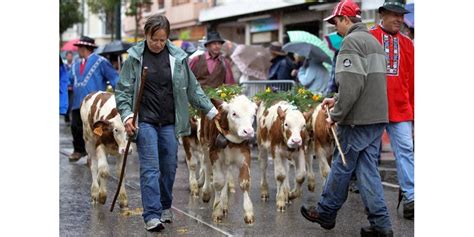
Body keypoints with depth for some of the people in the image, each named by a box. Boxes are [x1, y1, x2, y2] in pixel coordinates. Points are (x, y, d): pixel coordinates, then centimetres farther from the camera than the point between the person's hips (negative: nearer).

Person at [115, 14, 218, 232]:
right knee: (150, 169, -8)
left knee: (169, 167, 10)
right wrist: (126, 115, -10)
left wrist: (211, 111, 10)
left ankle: (165, 207, 29)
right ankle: (152, 215, -9)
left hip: (170, 123, 3)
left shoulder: (178, 58, 3)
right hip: (145, 122, -2)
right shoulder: (134, 58, -1)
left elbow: (192, 89, 11)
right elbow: (123, 90, 3)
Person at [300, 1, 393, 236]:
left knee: (341, 166, 6)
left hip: (357, 120, -8)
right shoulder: (374, 41, 17)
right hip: (377, 117, 8)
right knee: (368, 169, 8)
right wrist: (337, 100, 22)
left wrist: (336, 115, -11)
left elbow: (351, 86, -21)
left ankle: (325, 213, 20)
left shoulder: (352, 41, -13)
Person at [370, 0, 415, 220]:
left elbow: (411, 78, 13)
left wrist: (413, 107, 11)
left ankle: (410, 197, -7)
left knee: (405, 149, -5)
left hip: (400, 107, 3)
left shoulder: (406, 43, 11)